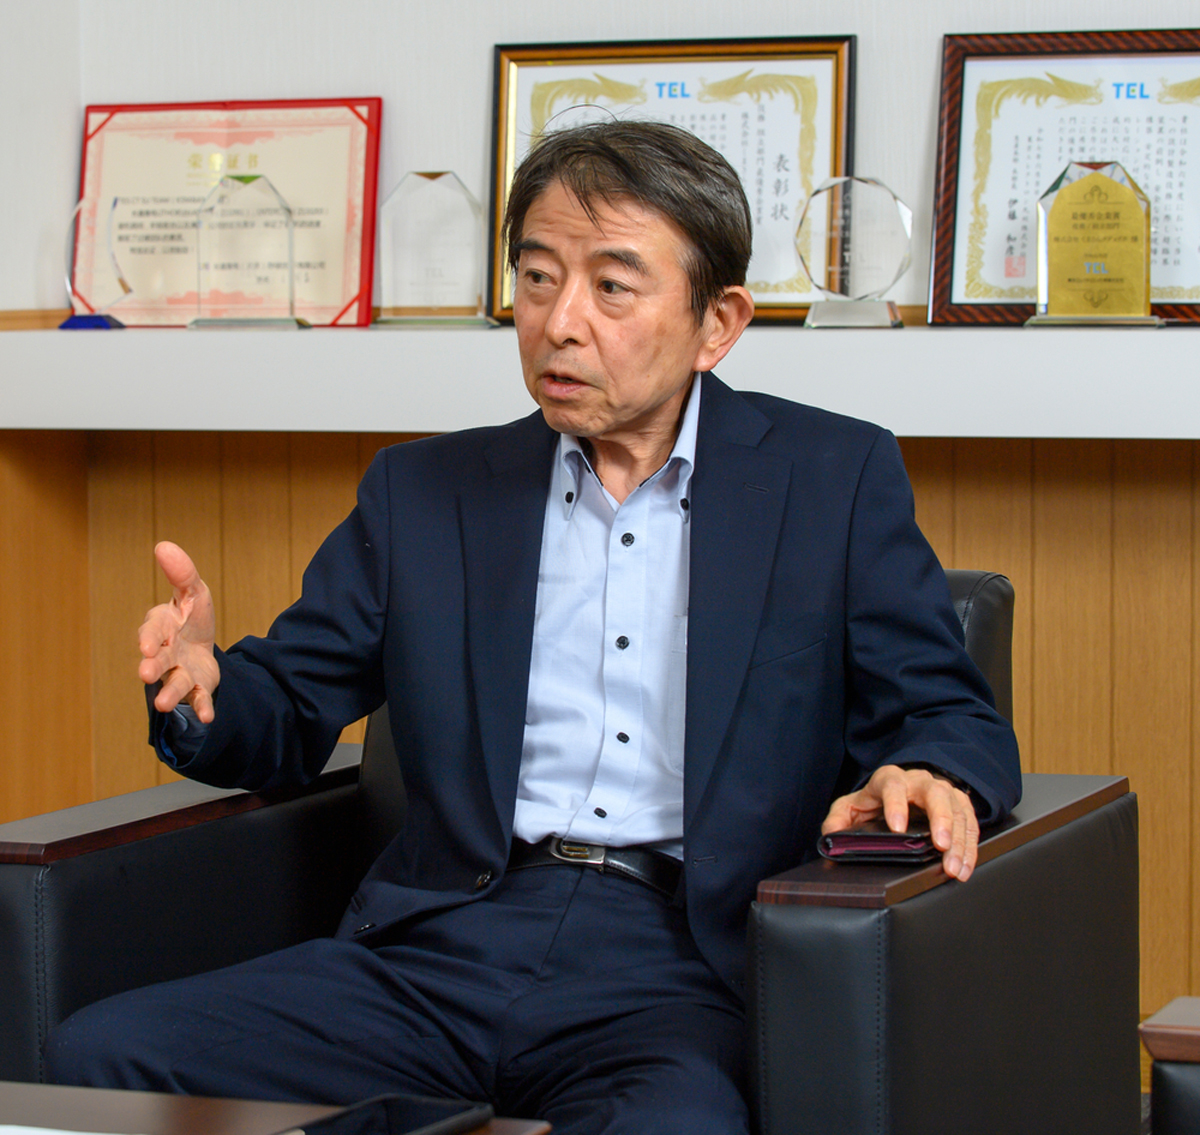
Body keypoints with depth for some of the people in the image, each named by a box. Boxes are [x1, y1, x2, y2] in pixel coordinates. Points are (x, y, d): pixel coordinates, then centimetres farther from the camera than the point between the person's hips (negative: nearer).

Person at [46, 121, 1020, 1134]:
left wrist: (927, 777, -15)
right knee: (100, 1053, -19)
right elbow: (287, 713, 19)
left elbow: (953, 719, 10)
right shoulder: (425, 491, 18)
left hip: (679, 975, -3)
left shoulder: (835, 479, 11)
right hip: (443, 953, 4)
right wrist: (200, 684, -5)